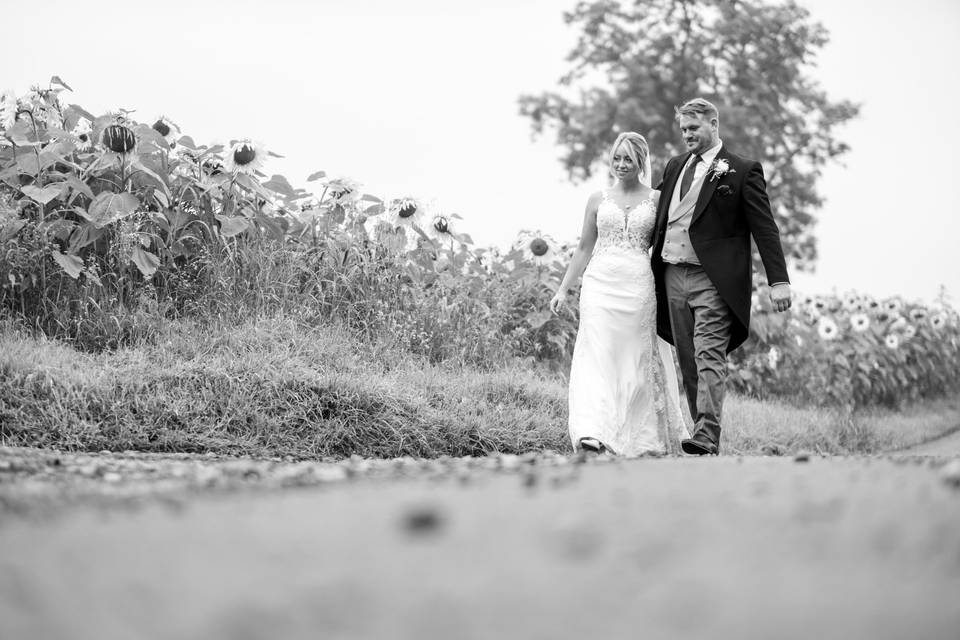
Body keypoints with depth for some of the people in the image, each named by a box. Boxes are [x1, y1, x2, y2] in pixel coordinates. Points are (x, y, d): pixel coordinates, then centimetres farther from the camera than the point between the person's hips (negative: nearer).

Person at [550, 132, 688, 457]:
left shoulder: (656, 200, 8)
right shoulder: (598, 199, 12)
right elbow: (584, 248, 16)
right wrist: (563, 289, 10)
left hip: (638, 287, -1)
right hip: (600, 283, 1)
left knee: (638, 361, 2)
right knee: (597, 356, -12)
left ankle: (642, 439, 13)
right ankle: (593, 434, -21)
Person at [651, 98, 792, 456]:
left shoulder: (742, 171, -2)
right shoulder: (674, 167, 17)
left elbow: (764, 228, -4)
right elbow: (661, 221, 23)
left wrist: (778, 281, -10)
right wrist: (651, 270, 15)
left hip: (713, 279, -7)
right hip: (673, 276, 7)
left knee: (709, 359, -15)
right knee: (688, 363, 7)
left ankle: (707, 439, -22)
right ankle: (704, 432, 13)